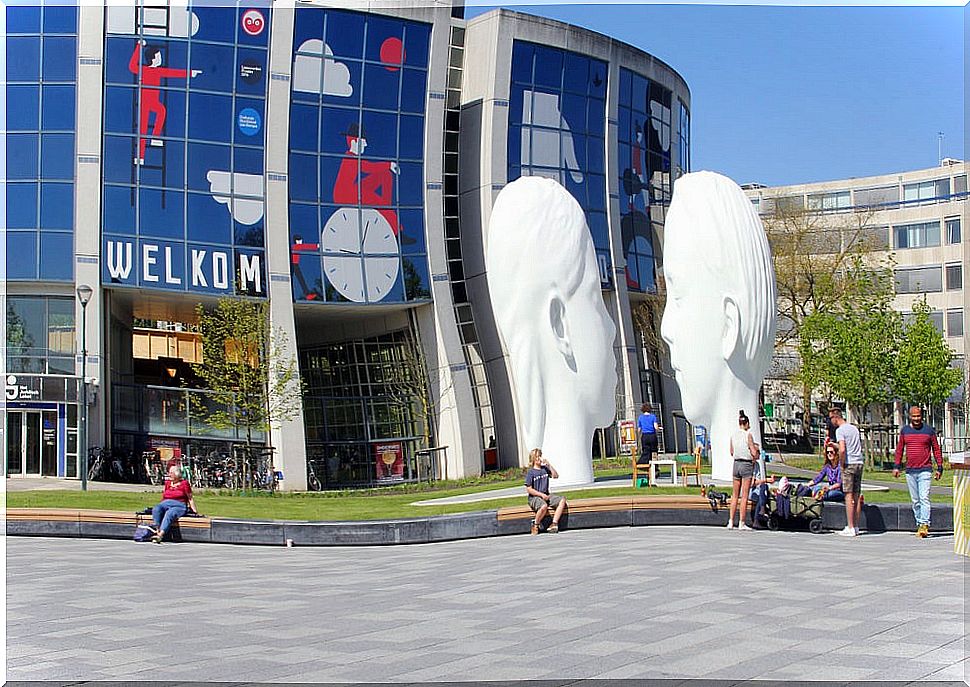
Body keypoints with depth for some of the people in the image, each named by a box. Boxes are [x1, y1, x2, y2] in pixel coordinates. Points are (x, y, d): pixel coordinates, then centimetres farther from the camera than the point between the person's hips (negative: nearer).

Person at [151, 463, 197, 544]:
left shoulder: (184, 483, 6)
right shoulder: (167, 482, 21)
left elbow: (190, 498, 7)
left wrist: (194, 511, 0)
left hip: (179, 506, -5)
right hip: (165, 504, 5)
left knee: (170, 513, -36)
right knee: (156, 509, -28)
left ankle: (161, 534, -52)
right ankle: (157, 530, -40)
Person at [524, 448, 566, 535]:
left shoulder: (545, 469, 12)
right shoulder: (530, 472, -5)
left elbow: (555, 476, 2)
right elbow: (529, 489, -9)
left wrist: (549, 465, -5)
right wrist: (541, 495, -14)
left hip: (546, 495, 6)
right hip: (534, 497, -6)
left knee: (562, 500, -17)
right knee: (544, 506, -38)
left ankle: (554, 523, -23)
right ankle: (535, 525, -11)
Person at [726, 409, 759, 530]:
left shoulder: (733, 435, 5)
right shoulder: (748, 435, -12)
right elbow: (754, 453, -13)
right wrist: (757, 449, 8)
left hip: (736, 463, 5)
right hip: (747, 465, -5)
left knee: (735, 495, 13)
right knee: (744, 496, 0)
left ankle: (731, 522, 11)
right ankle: (741, 523, 1)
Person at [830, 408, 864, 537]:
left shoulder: (840, 430, -8)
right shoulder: (854, 428, 17)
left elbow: (842, 450, -19)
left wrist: (842, 464, -6)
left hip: (849, 464, -7)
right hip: (859, 463, 8)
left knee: (849, 496, -5)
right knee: (857, 496, 9)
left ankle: (850, 528, -6)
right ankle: (856, 527, 13)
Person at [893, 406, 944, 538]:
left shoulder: (929, 430, 3)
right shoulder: (904, 430, 10)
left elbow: (936, 449, 6)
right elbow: (899, 449, 15)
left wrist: (939, 468, 2)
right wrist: (896, 466, 7)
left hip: (925, 470, -3)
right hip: (910, 471, 3)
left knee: (924, 498, -14)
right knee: (915, 501, 7)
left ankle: (925, 525, -20)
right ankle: (919, 524, 13)